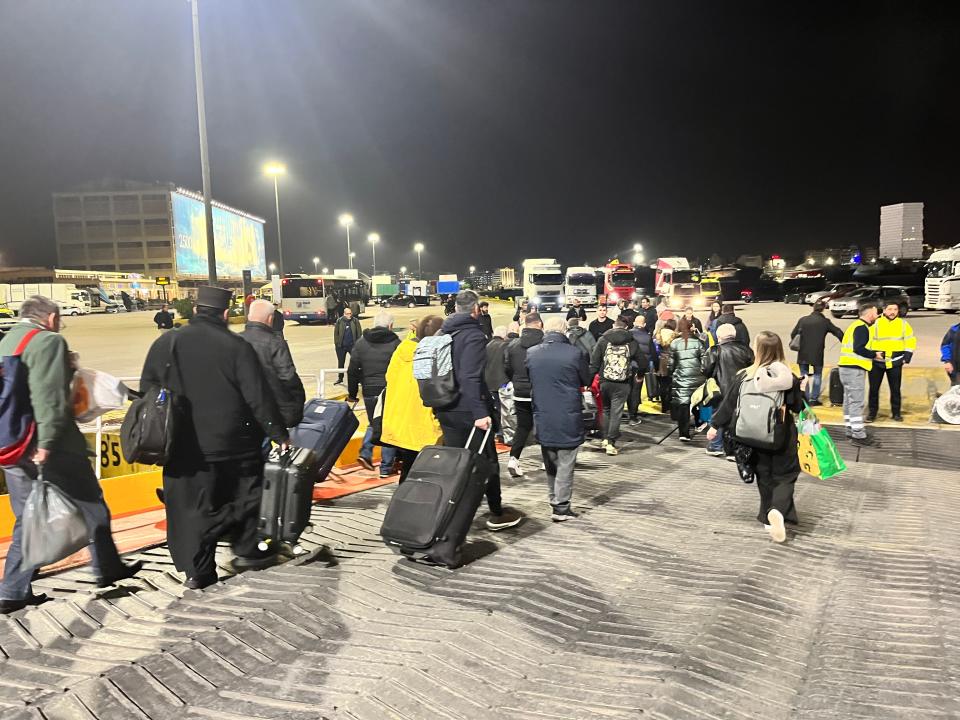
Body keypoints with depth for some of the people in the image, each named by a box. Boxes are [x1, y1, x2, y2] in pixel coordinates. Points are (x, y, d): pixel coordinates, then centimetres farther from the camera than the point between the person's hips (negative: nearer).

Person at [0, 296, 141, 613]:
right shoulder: (48, 341, -11)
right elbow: (50, 397, -21)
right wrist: (46, 443, -23)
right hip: (52, 446, -8)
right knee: (91, 505, 8)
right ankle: (107, 569, 20)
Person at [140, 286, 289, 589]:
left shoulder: (165, 343, 2)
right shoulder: (237, 347, -10)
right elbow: (259, 398, -12)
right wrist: (279, 434, -4)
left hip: (184, 447, 3)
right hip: (232, 444, -3)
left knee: (192, 505, 11)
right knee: (245, 493, 17)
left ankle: (197, 570, 16)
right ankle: (247, 550, 21)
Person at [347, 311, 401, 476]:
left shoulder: (361, 343, 4)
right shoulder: (395, 343, -7)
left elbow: (352, 370, 6)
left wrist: (352, 393, 14)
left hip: (369, 392, 4)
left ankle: (365, 453, 4)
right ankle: (386, 468, 9)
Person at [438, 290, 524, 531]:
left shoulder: (444, 333, 9)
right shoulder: (473, 335, -16)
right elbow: (471, 378, -26)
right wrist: (480, 412, -28)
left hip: (446, 409, 7)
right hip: (468, 410, -7)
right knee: (488, 461, 7)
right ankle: (496, 514, 17)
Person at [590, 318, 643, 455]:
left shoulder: (603, 340, 0)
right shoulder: (632, 342, 0)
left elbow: (594, 362, -3)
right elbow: (640, 361, 9)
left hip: (605, 382, 1)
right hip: (622, 384, -1)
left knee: (605, 409, 18)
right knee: (616, 412, 2)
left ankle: (605, 439, 18)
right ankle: (611, 443, -1)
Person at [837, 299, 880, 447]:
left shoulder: (855, 325, 19)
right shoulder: (862, 327, -11)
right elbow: (858, 348, -22)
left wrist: (872, 354, 12)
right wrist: (874, 355, -10)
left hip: (847, 367, 10)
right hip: (855, 369, -10)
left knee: (849, 401, 14)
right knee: (856, 402, -8)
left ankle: (851, 431, 21)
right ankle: (859, 436, -7)